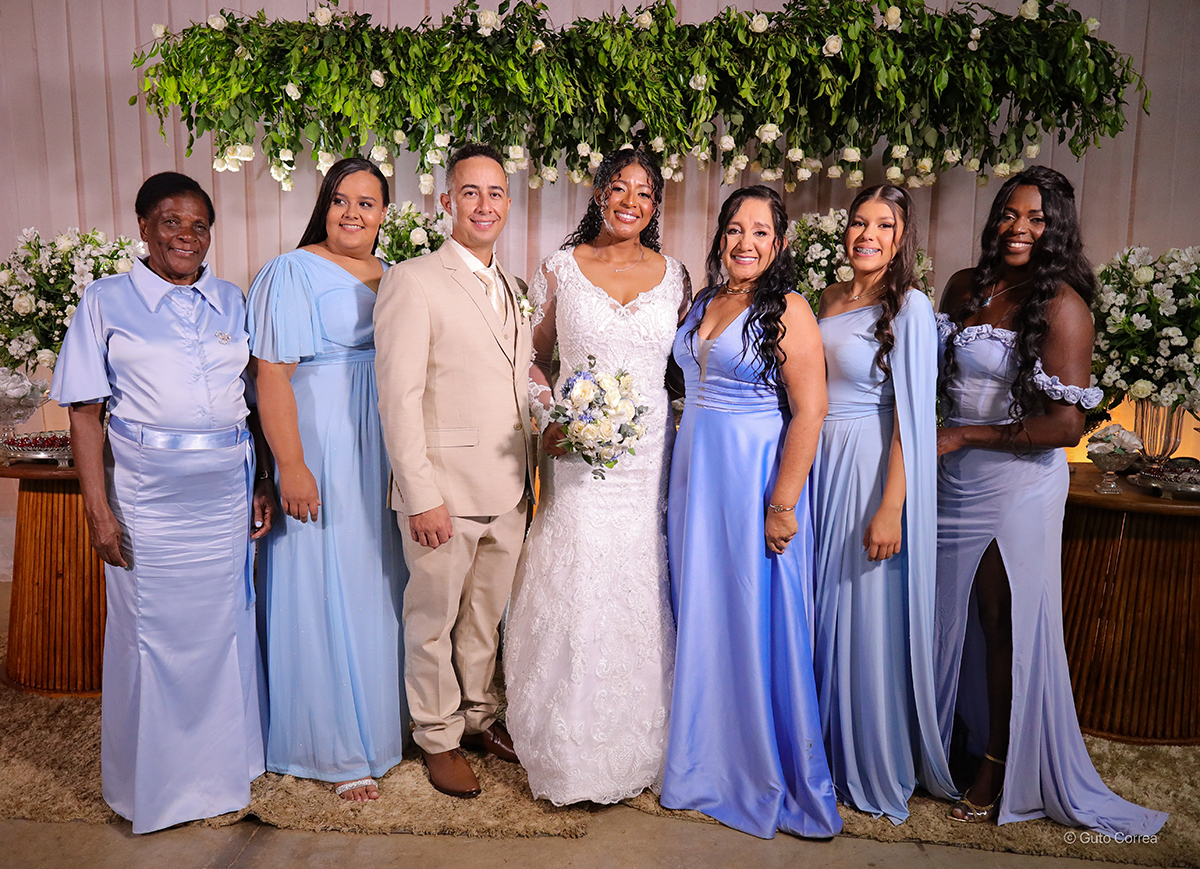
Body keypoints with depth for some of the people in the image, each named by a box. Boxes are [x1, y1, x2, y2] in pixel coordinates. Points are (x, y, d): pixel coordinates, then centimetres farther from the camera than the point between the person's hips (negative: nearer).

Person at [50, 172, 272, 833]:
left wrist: (266, 482, 3)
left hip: (227, 487, 3)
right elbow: (85, 411, -3)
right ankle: (155, 778, 27)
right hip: (146, 489, -3)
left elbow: (260, 397, 9)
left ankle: (224, 760, 32)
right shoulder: (106, 301, 0)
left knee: (227, 623, 10)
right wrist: (98, 509, -10)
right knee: (153, 629, 6)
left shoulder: (232, 302, 8)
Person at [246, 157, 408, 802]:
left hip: (384, 453, 7)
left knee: (377, 583, 15)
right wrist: (291, 465, -20)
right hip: (322, 451, -6)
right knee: (325, 592, 2)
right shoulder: (293, 273, -7)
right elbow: (272, 373, -14)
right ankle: (339, 747, 16)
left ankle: (381, 719, 32)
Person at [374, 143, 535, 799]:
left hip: (508, 491, 6)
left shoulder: (511, 288, 13)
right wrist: (421, 495, -17)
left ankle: (479, 715, 38)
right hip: (444, 491, -6)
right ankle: (437, 737, 29)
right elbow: (397, 397, -14)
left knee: (486, 616, 19)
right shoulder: (413, 281, -9)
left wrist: (530, 471, 11)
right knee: (434, 620, 10)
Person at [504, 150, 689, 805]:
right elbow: (532, 358, 9)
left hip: (652, 457, 2)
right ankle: (572, 752, 21)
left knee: (644, 603, 7)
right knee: (574, 599, 0)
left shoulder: (674, 276, 7)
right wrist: (549, 418, -6)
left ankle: (640, 749, 27)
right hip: (578, 458, -1)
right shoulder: (560, 269, 3)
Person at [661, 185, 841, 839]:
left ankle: (772, 774, 22)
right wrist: (684, 481, 12)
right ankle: (704, 759, 32)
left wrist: (782, 504, -20)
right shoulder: (701, 305, 11)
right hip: (695, 475, 7)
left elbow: (809, 411, -16)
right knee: (700, 619, 14)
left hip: (755, 480, -6)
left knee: (756, 624, 3)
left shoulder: (787, 310, -10)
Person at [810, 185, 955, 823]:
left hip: (872, 467, -6)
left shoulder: (909, 306, -10)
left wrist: (890, 508, -20)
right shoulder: (829, 300, 10)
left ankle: (875, 768, 24)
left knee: (867, 614, 3)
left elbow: (912, 414, -15)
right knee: (821, 606, 13)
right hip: (819, 460, 6)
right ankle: (826, 745, 32)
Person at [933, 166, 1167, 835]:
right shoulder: (965, 287, 5)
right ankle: (946, 746, 34)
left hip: (1018, 485, -5)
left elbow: (1066, 425, -18)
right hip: (955, 478, 6)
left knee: (1006, 627, 7)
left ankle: (1001, 769, 26)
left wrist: (962, 438, -12)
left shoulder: (1061, 305, -14)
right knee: (952, 617, 14)